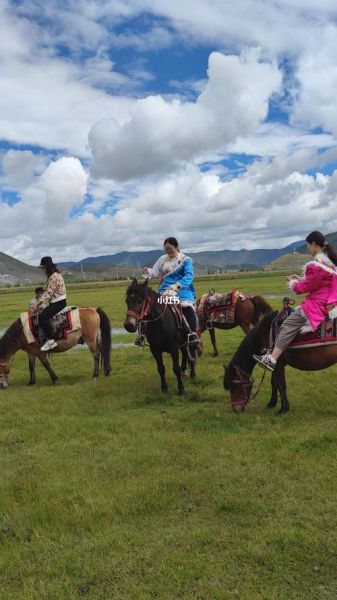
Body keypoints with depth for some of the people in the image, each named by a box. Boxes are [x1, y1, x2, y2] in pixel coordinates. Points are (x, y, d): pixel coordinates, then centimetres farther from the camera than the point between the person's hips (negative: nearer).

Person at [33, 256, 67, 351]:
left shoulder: (54, 276, -17)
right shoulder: (54, 275, 16)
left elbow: (49, 293, -20)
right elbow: (48, 291, 19)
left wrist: (39, 303, -17)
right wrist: (39, 300, 11)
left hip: (59, 302, -11)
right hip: (56, 301, 11)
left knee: (42, 317, -23)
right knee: (43, 314, 16)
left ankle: (51, 341, -22)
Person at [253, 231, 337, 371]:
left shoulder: (316, 265, -19)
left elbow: (305, 287, -11)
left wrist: (293, 283, 8)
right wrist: (301, 280, 14)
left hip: (318, 305, -11)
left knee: (288, 324, -14)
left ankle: (272, 359, -21)